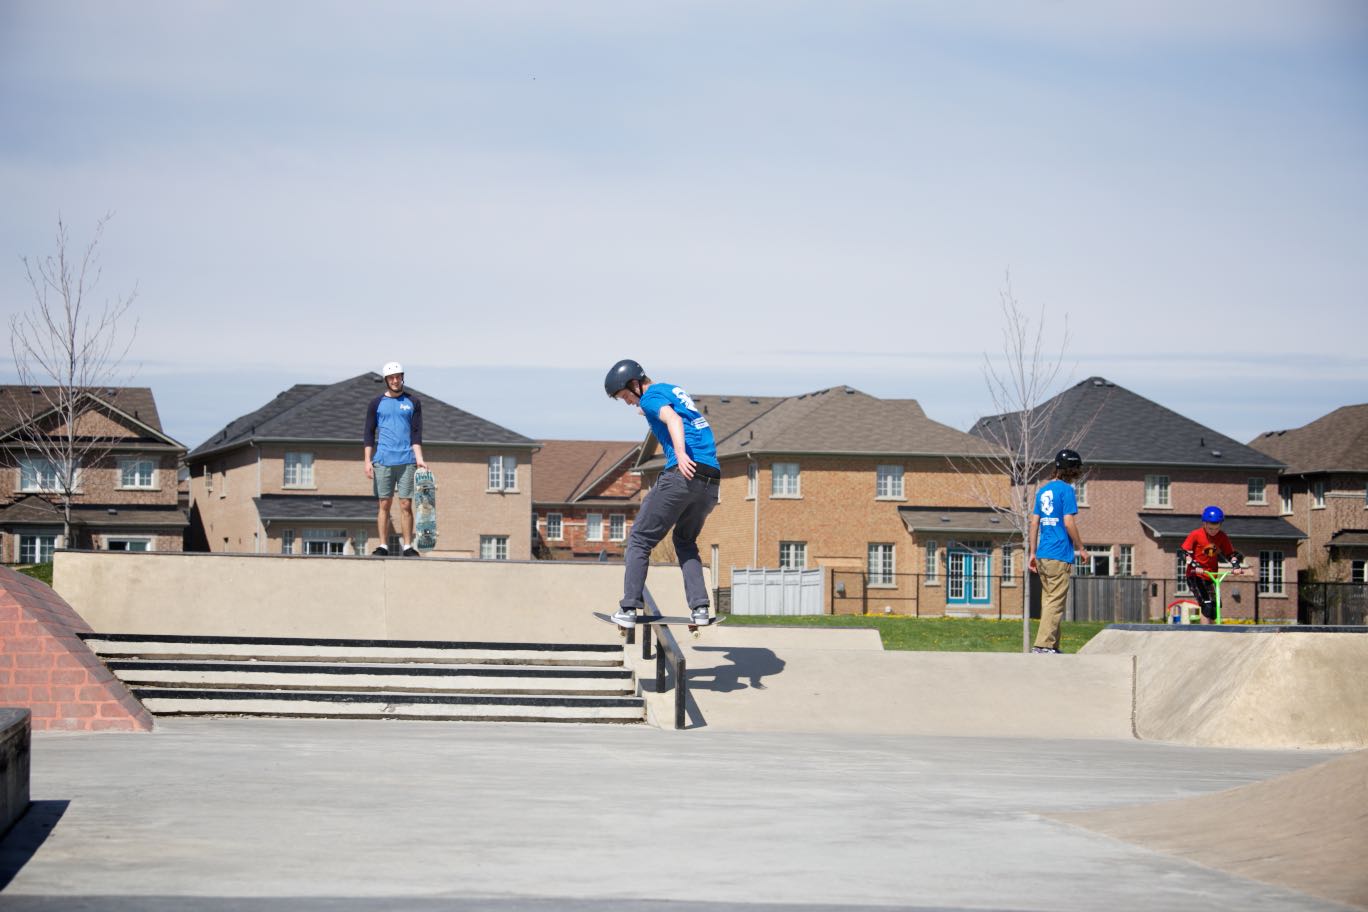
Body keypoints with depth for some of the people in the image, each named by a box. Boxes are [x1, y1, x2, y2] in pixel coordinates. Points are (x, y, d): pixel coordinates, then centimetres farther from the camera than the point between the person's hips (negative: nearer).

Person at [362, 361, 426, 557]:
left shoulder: (413, 403, 9)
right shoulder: (377, 403, 8)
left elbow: (416, 433, 6)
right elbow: (369, 433, 8)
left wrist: (419, 458, -5)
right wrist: (368, 461, 0)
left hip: (407, 460, 0)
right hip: (383, 460, 0)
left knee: (406, 505, -2)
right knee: (384, 505, 2)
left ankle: (407, 546, 0)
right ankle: (383, 546, 4)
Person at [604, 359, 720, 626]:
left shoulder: (651, 397, 0)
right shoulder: (675, 391, 26)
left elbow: (673, 419, -19)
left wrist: (680, 453, -34)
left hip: (683, 474, -8)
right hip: (712, 480, 8)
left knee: (640, 539, 3)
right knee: (685, 541, 24)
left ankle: (628, 609, -4)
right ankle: (699, 607, 8)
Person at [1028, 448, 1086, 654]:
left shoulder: (1043, 490, 14)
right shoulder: (1066, 490, -9)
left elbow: (1034, 523, 15)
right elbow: (1068, 523, -15)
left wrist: (1033, 553, 17)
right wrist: (1080, 547, -3)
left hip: (1042, 555, 8)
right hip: (1060, 555, -8)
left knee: (1048, 601, 13)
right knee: (1056, 601, -7)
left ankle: (1052, 646, 15)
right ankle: (1043, 644, -13)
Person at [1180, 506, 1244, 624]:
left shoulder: (1222, 537, -1)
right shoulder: (1195, 535, -12)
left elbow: (1231, 553, 3)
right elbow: (1183, 552, -14)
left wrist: (1236, 565, -18)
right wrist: (1194, 566, -28)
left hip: (1211, 576, 5)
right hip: (1195, 575, -5)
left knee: (1214, 607, 7)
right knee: (1207, 605, -20)